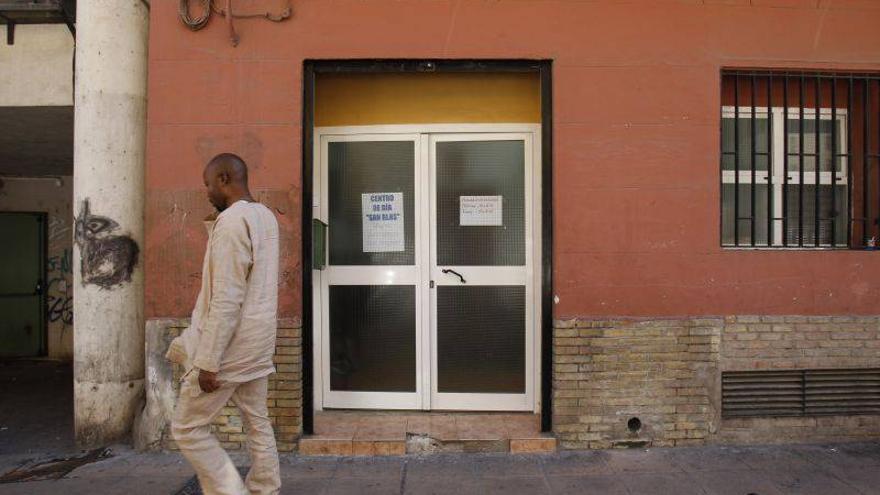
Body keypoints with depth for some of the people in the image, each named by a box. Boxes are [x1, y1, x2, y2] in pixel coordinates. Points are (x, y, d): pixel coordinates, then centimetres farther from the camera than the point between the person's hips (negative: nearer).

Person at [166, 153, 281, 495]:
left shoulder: (231, 222, -19)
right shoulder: (266, 216, 9)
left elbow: (226, 300, -22)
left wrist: (208, 361, -20)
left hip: (231, 345, -9)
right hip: (258, 342, 9)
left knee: (187, 428, 5)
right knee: (258, 424, 15)